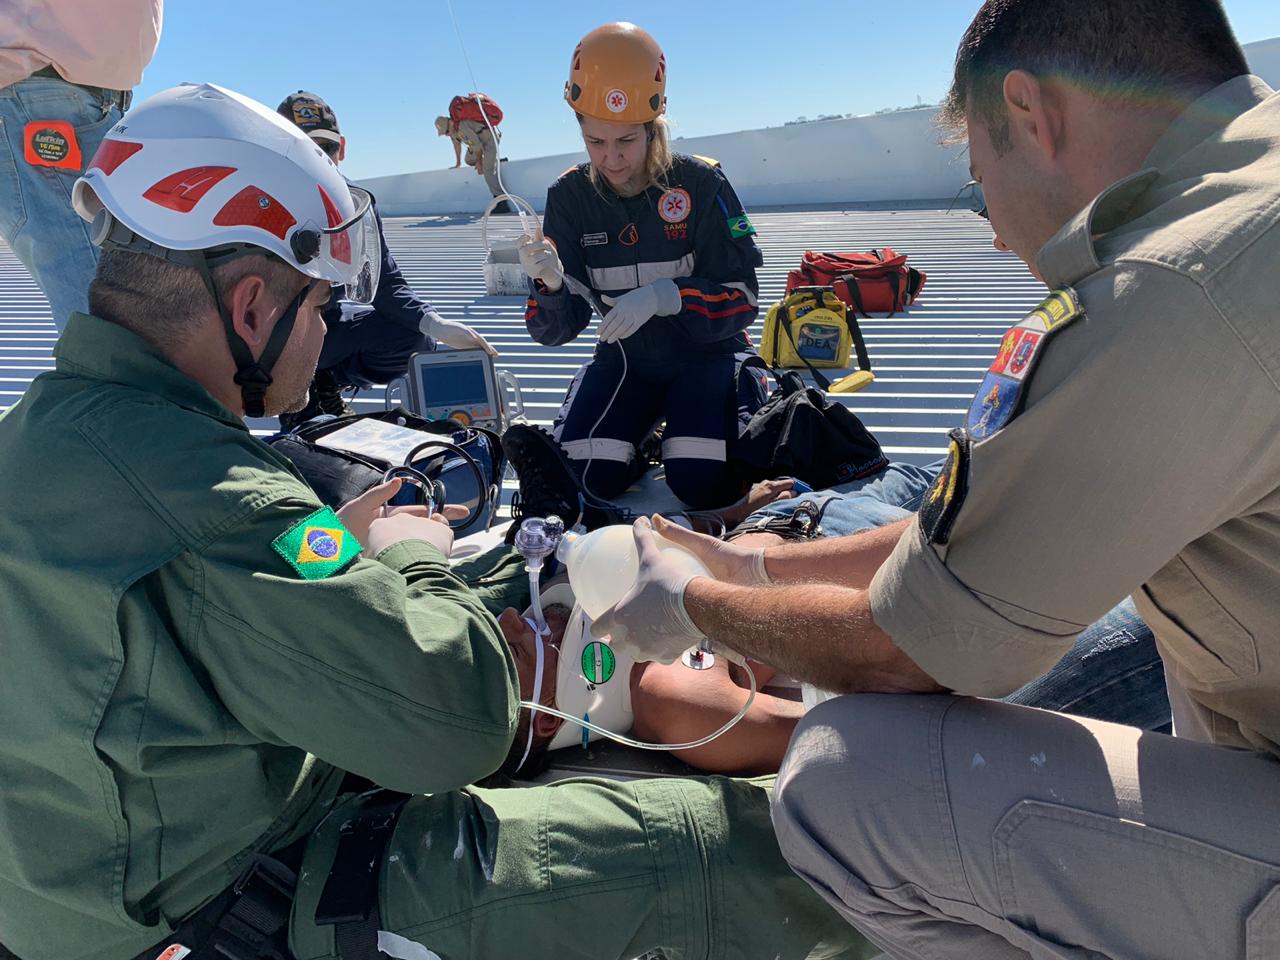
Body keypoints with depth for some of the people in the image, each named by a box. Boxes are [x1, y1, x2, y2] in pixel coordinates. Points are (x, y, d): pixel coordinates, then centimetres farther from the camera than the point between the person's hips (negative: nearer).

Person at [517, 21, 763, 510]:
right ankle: (647, 424, 14)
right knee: (594, 476, -18)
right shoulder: (569, 196, -6)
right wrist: (549, 285, -31)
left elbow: (741, 299, -15)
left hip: (706, 351, -2)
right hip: (626, 357, 3)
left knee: (701, 484, -21)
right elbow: (557, 330, -8)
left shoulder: (702, 184, -15)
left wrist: (663, 296, -31)